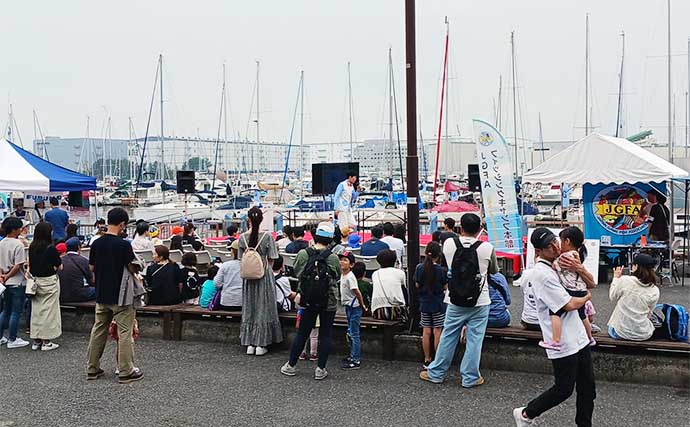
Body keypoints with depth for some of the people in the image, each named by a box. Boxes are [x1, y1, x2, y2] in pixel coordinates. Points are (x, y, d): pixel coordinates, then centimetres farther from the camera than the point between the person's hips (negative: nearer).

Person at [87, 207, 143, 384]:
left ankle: (93, 369, 21)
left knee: (98, 331, 15)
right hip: (120, 296, -6)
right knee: (125, 333, 1)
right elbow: (132, 269, -13)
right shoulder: (123, 245, -17)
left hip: (101, 295, 6)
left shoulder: (96, 243, 1)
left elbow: (92, 268, 8)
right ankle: (126, 372, 3)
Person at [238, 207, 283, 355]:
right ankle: (261, 344, 7)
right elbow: (271, 260, -6)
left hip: (248, 277, 3)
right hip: (264, 276, -3)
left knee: (249, 309, 11)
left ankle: (250, 344, 14)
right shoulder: (267, 236, -12)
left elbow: (241, 259, 4)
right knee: (263, 309, 6)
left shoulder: (243, 237, -4)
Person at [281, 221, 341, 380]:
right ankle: (320, 369, 11)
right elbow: (337, 278, 3)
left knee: (302, 333, 14)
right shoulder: (333, 258, -12)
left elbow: (296, 272, 6)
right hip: (329, 301, -2)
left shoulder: (303, 254, -9)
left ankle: (291, 365, 23)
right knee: (325, 335, 8)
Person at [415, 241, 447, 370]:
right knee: (437, 332, 3)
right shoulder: (441, 270, -14)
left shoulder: (419, 268, -5)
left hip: (424, 304, 3)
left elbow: (417, 285, 4)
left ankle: (427, 361, 14)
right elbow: (446, 287, -7)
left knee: (426, 332, 8)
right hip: (438, 304, -3)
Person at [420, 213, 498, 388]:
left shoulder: (449, 243, -7)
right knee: (474, 339, 7)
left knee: (448, 337, 12)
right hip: (480, 301, -1)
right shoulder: (487, 248, -11)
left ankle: (436, 373, 23)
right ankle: (470, 377, 14)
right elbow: (494, 271, 7)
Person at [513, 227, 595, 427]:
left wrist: (578, 269, -9)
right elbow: (569, 305, -21)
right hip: (563, 343, -8)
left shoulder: (559, 263, 7)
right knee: (563, 389, 3)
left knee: (587, 387, 12)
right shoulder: (542, 274, -20)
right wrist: (586, 297, 0)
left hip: (579, 337, 8)